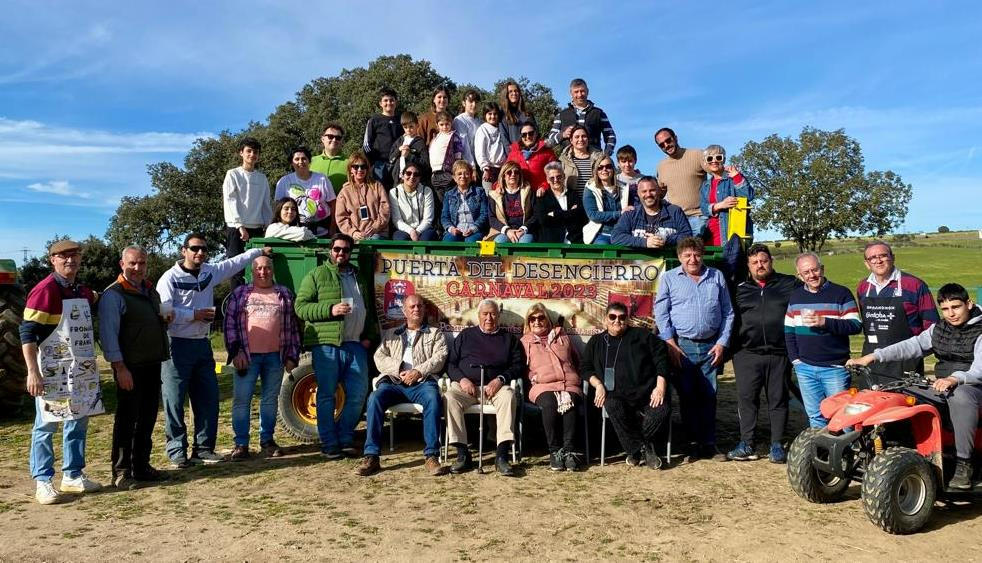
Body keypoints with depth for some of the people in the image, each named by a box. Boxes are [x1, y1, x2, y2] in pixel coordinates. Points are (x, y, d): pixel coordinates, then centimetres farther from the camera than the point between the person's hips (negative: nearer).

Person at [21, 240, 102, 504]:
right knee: (46, 425, 1)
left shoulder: (85, 291, 10)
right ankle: (42, 482, 10)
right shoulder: (44, 290, -12)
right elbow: (27, 333, -15)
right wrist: (32, 371, -19)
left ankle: (73, 476, 24)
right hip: (52, 371, -7)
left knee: (78, 423, 13)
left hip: (82, 370, 7)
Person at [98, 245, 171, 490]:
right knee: (127, 419, -1)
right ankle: (121, 472, 8)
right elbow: (108, 333, -14)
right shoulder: (114, 294, -9)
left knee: (148, 417, 13)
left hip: (153, 364, 7)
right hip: (130, 367, -7)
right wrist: (120, 368, -19)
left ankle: (141, 465, 24)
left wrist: (166, 318, 3)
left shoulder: (151, 291, 15)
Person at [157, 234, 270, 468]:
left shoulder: (210, 272, 10)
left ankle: (203, 448, 16)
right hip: (177, 346, -6)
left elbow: (235, 263, 24)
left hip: (202, 345, 7)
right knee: (174, 402, -1)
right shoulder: (170, 278, -8)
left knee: (208, 400, 7)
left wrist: (260, 251, 29)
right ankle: (177, 452, 7)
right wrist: (195, 314, -16)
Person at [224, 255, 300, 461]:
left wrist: (292, 356, 4)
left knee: (270, 400, 9)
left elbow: (292, 326, 10)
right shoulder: (240, 293, 6)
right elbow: (230, 323, 2)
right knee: (241, 400, -1)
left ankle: (267, 440, 21)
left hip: (275, 357, 1)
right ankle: (241, 444, 8)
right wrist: (236, 352, -7)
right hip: (247, 357, -1)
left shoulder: (284, 294, 10)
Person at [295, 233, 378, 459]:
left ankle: (346, 439, 18)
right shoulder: (316, 275, 5)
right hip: (326, 345, -5)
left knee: (358, 393, 3)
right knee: (326, 395, 1)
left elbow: (368, 310, 26)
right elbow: (301, 306, -3)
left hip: (356, 345, 5)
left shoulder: (358, 277, 21)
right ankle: (329, 444, 10)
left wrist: (369, 336, 14)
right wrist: (330, 309, -15)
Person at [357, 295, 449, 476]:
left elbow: (439, 358, 5)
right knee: (375, 398, -30)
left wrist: (419, 371, -12)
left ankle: (431, 456, -34)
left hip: (422, 382, -1)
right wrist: (398, 370, -6)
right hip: (393, 382, 2)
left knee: (433, 399, -36)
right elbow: (379, 357, 13)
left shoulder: (435, 333, 22)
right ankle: (371, 456, -28)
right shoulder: (390, 334, 27)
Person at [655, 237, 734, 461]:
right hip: (682, 346, -1)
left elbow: (728, 312, 11)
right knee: (687, 396, 2)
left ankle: (709, 444, 13)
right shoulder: (669, 278, 5)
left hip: (711, 346, 2)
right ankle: (693, 443, 11)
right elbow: (661, 313, 1)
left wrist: (722, 343, 2)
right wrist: (670, 344, -7)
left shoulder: (717, 277, 11)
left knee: (709, 396, 5)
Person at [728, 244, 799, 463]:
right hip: (747, 354, 1)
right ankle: (746, 445, 5)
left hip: (779, 354, -1)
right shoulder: (740, 289, 13)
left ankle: (777, 445, 14)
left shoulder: (789, 284, 8)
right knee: (746, 398, -2)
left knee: (778, 400, 5)